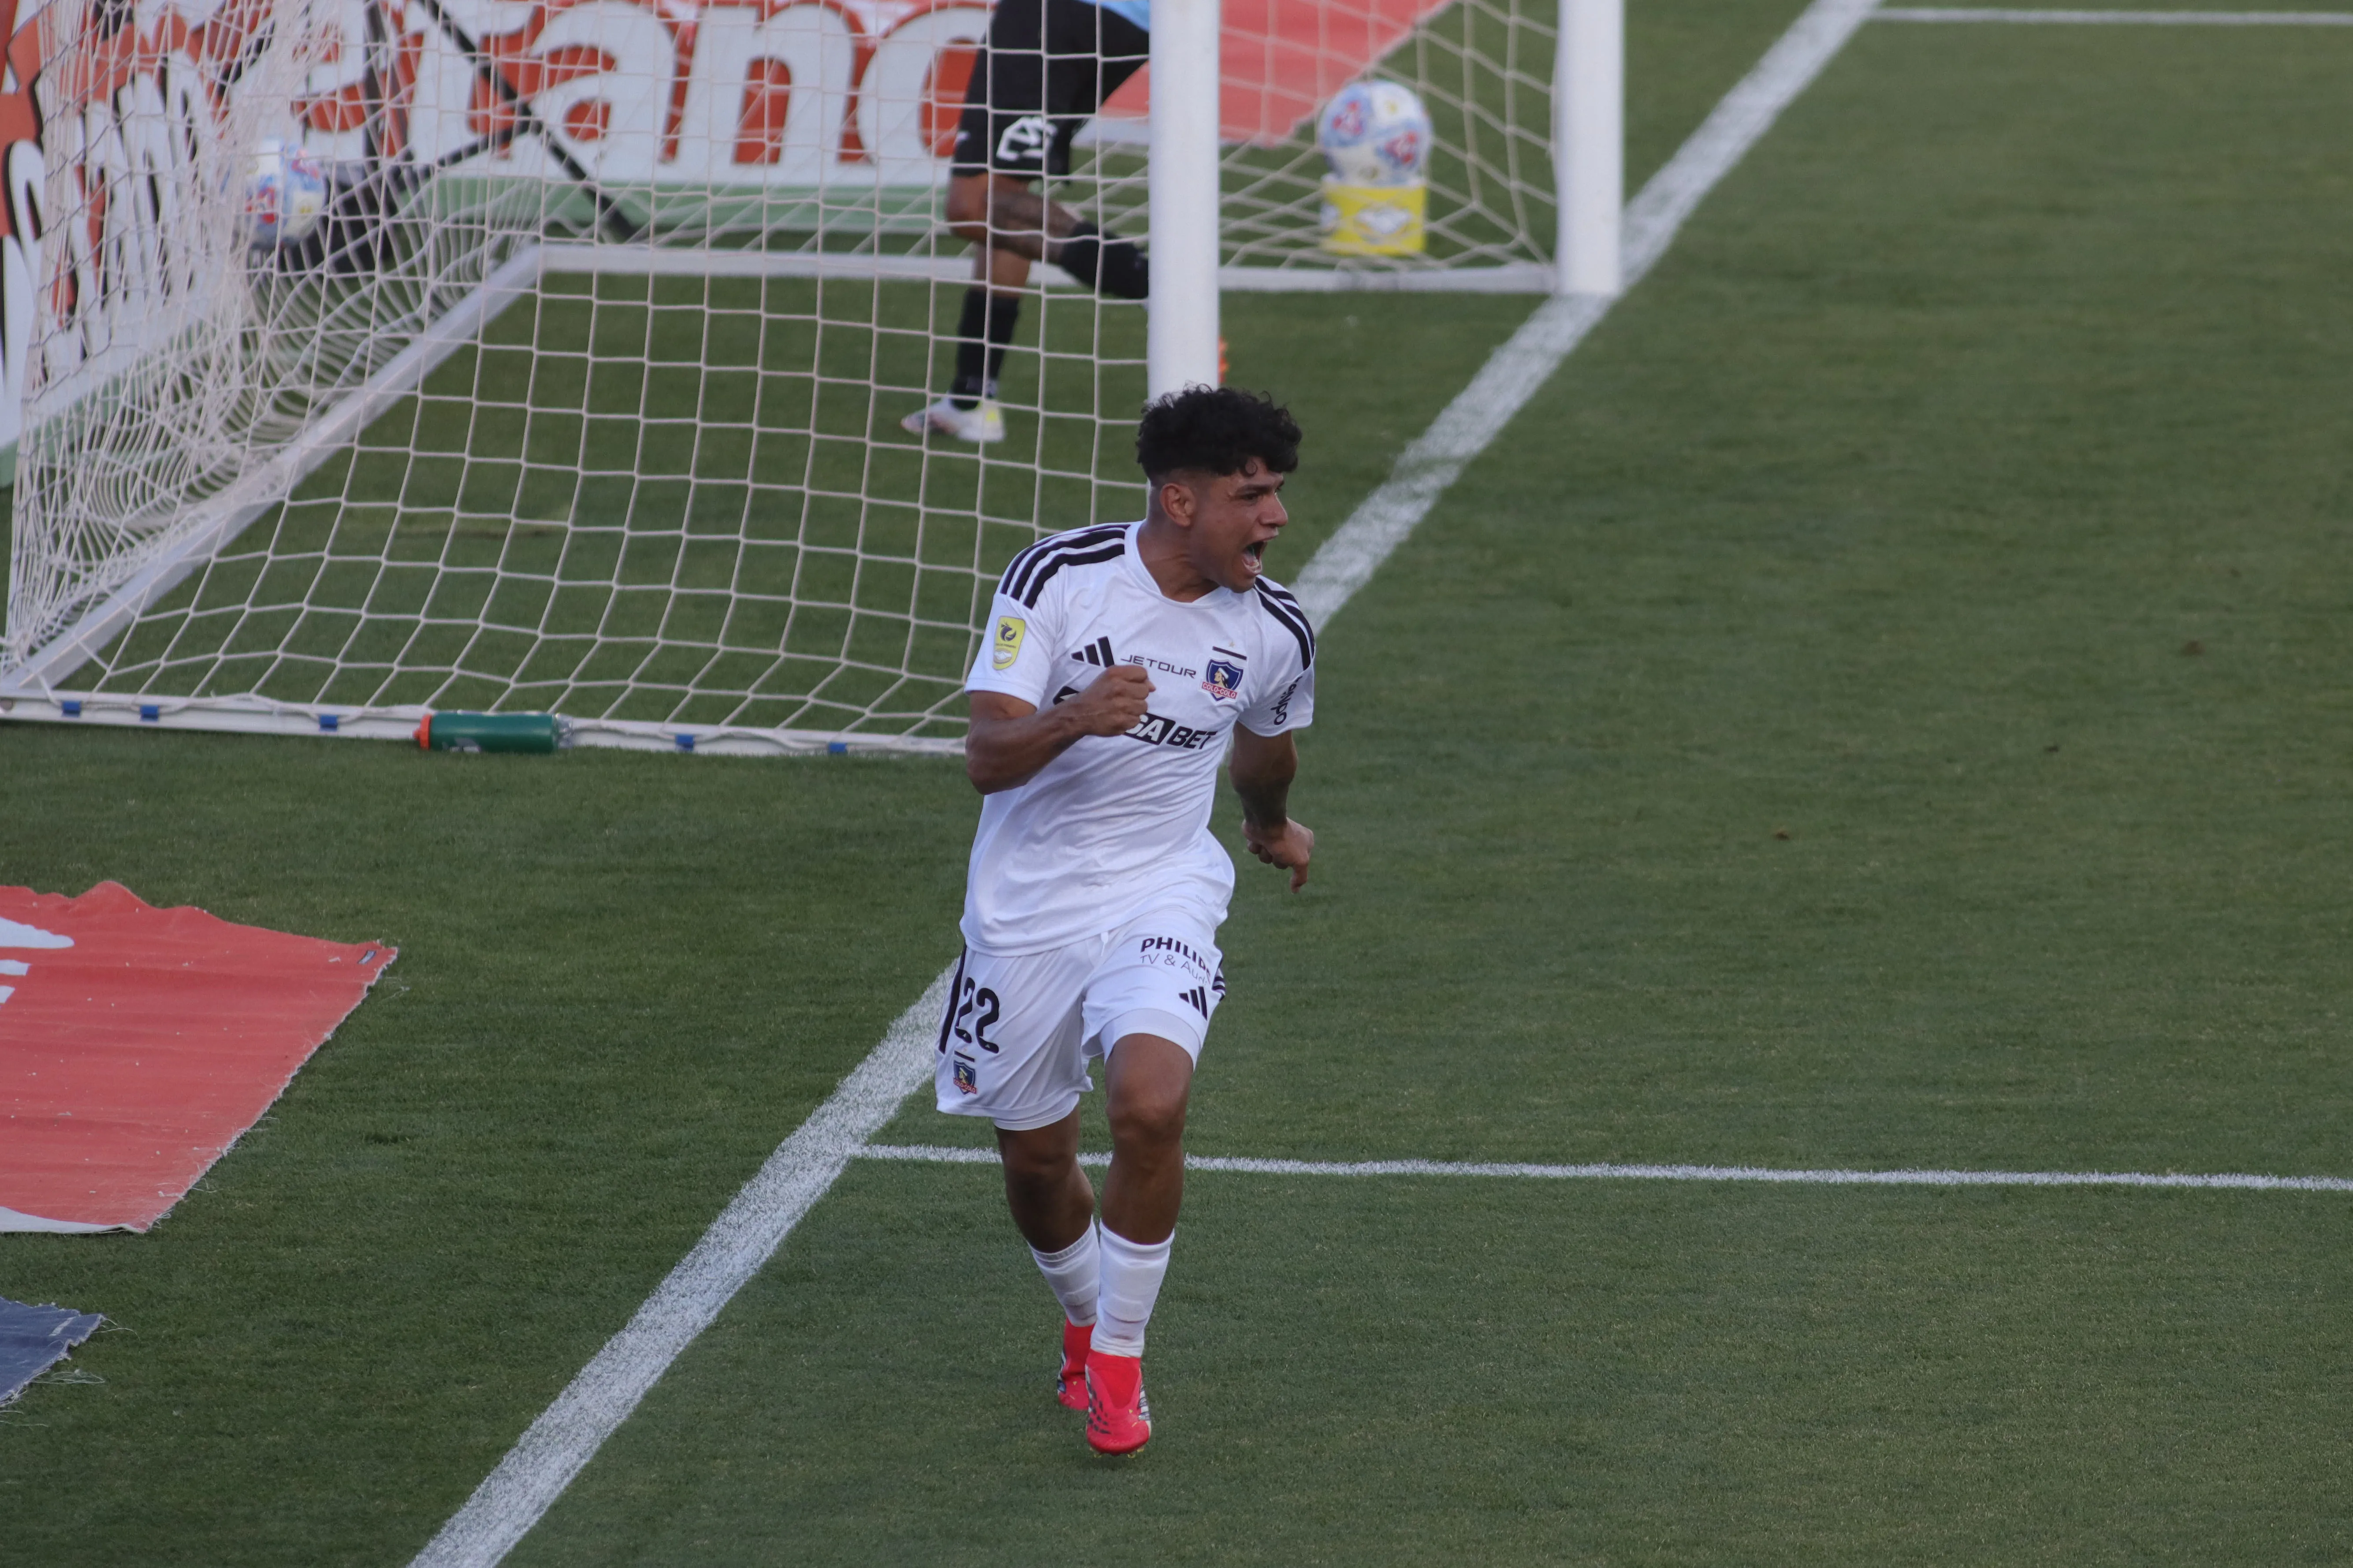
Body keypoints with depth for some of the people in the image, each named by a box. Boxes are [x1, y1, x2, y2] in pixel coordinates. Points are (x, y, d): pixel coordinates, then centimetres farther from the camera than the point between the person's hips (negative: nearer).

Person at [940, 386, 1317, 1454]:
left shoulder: (1276, 633, -5)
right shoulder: (1057, 579, -15)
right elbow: (986, 758, -19)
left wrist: (1269, 825, 37)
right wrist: (1075, 718, -38)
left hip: (1160, 895, 0)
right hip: (1025, 910, 0)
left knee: (1151, 1106, -26)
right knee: (1035, 1163, 9)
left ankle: (1117, 1365, -7)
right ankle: (1085, 1326, 42)